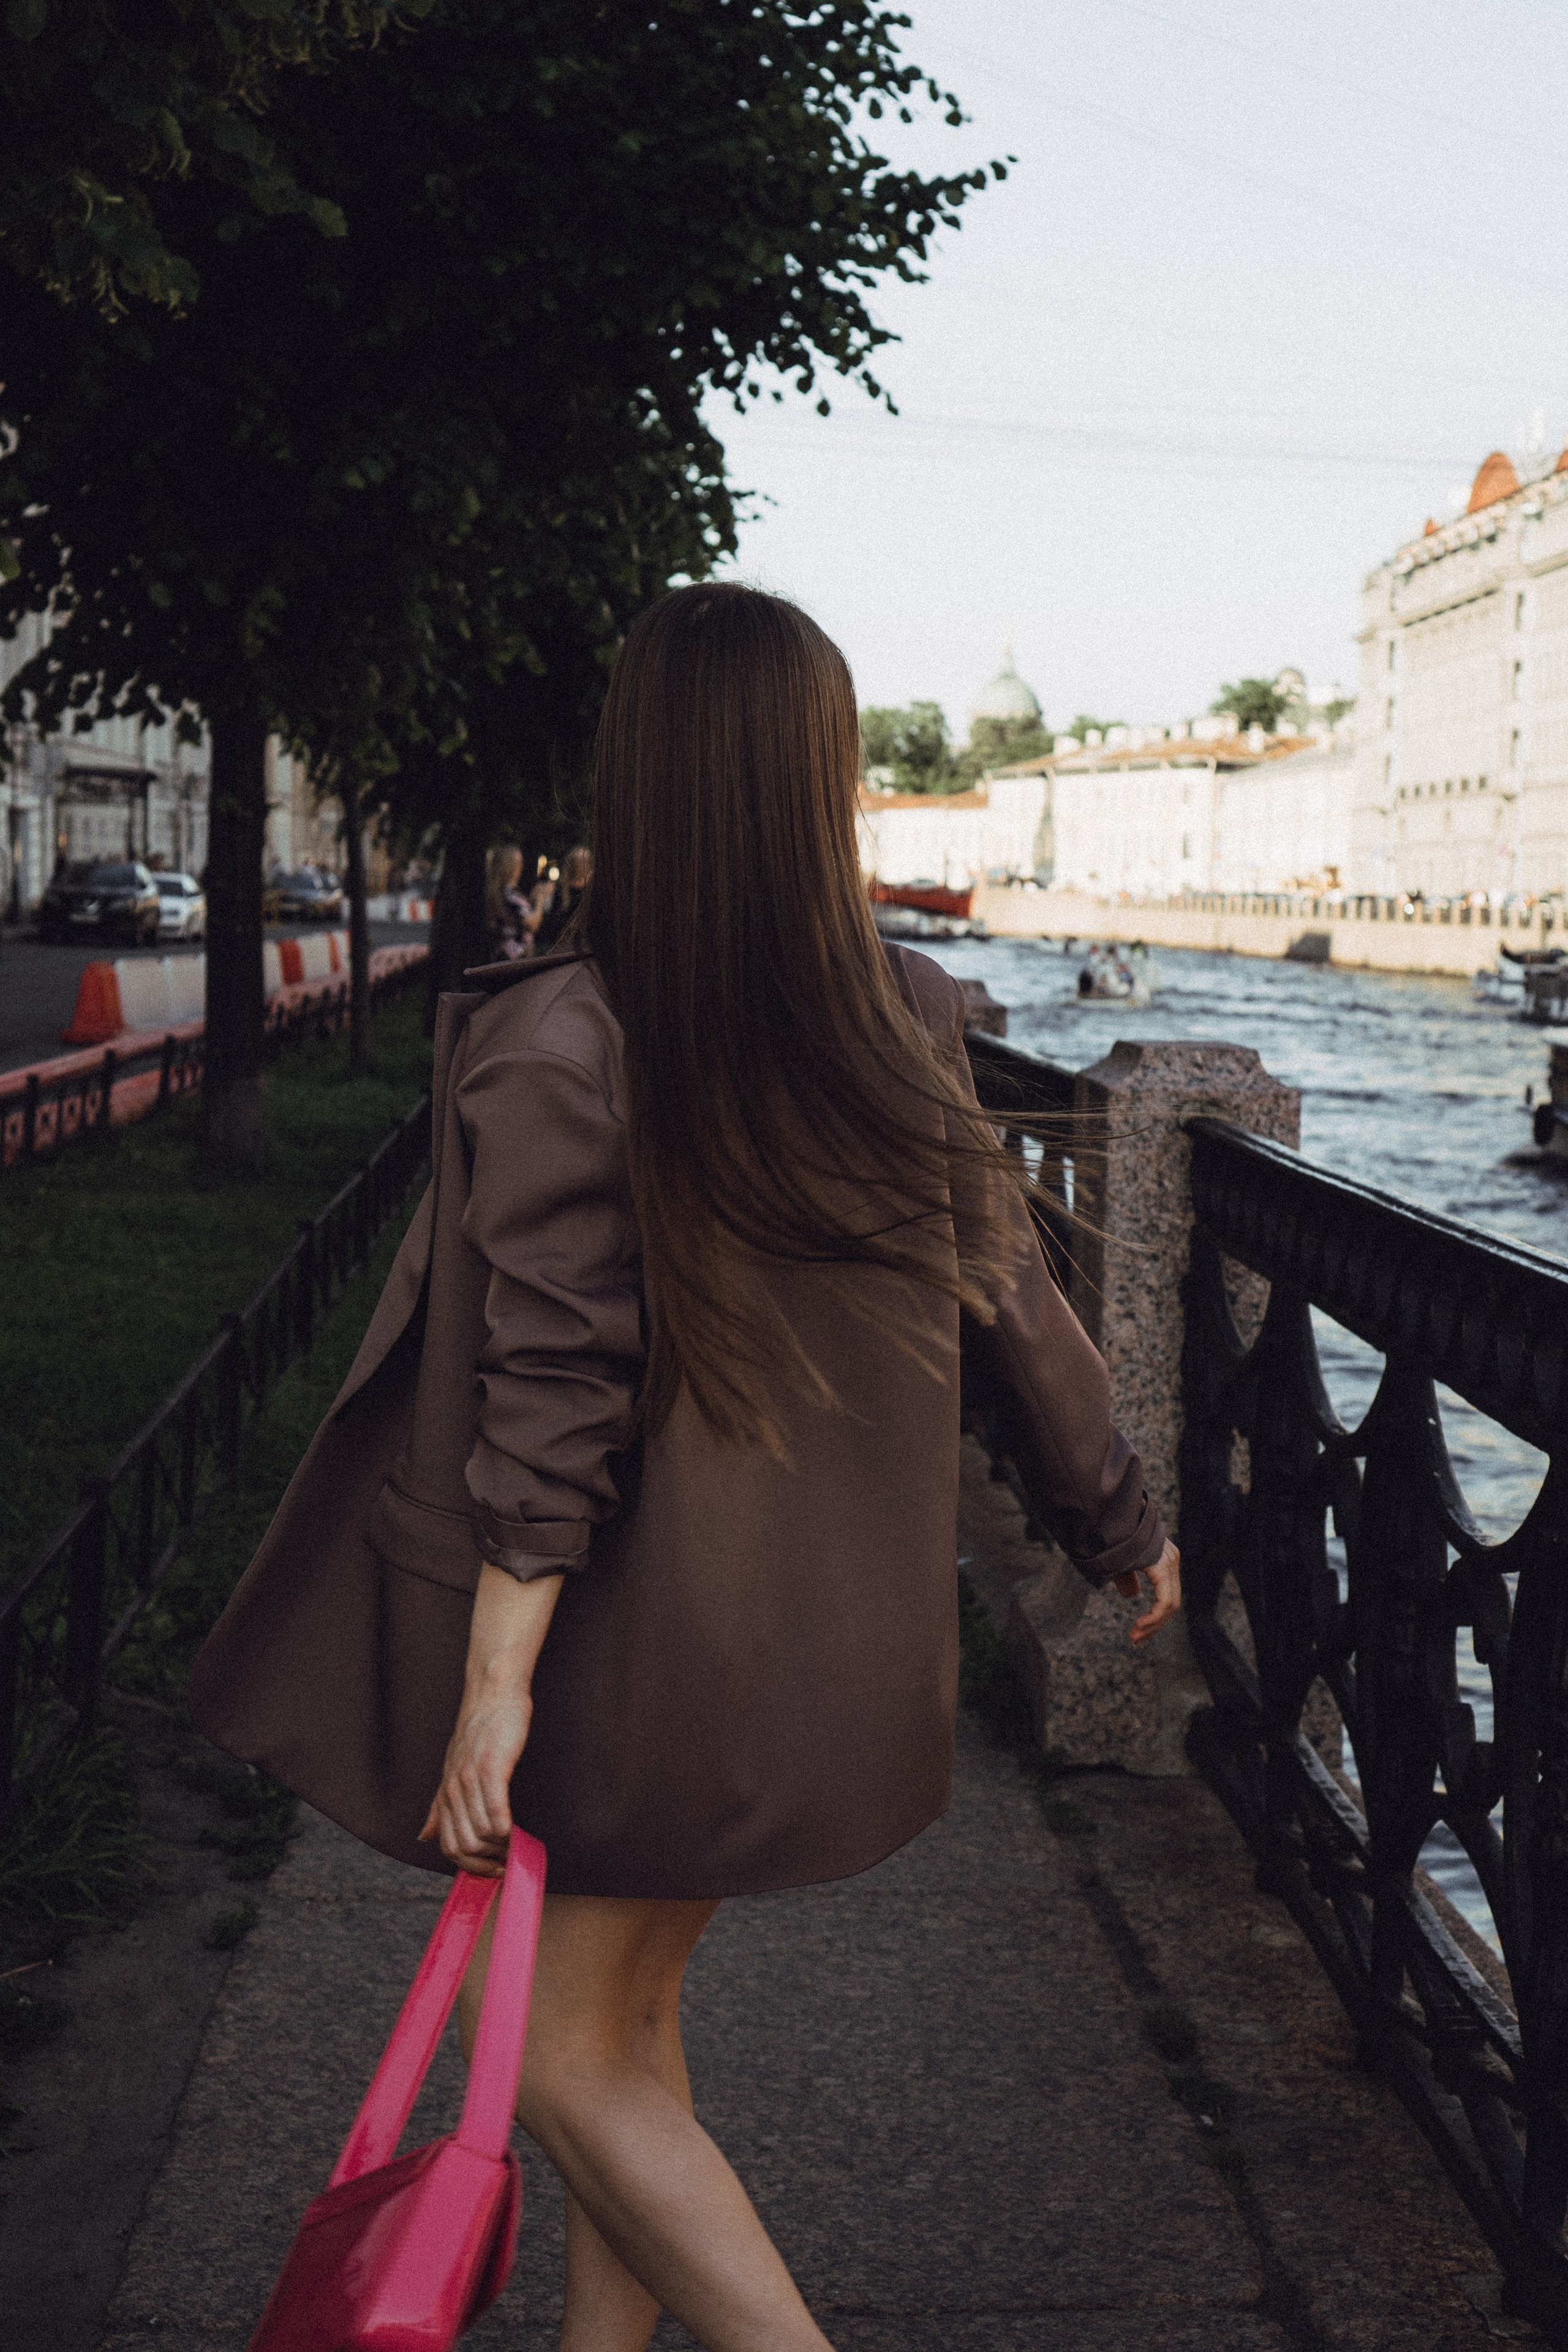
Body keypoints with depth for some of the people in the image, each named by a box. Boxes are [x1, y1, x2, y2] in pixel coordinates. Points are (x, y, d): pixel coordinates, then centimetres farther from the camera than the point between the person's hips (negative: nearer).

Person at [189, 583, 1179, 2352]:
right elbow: (1007, 1297, 4)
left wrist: (495, 1679, -18)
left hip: (651, 1635, -6)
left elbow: (553, 1389, -21)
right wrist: (1122, 1522, 16)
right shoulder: (910, 1020, -3)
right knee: (624, 2016, 22)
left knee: (560, 2055, 9)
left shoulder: (562, 1047, -17)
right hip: (840, 1642, 6)